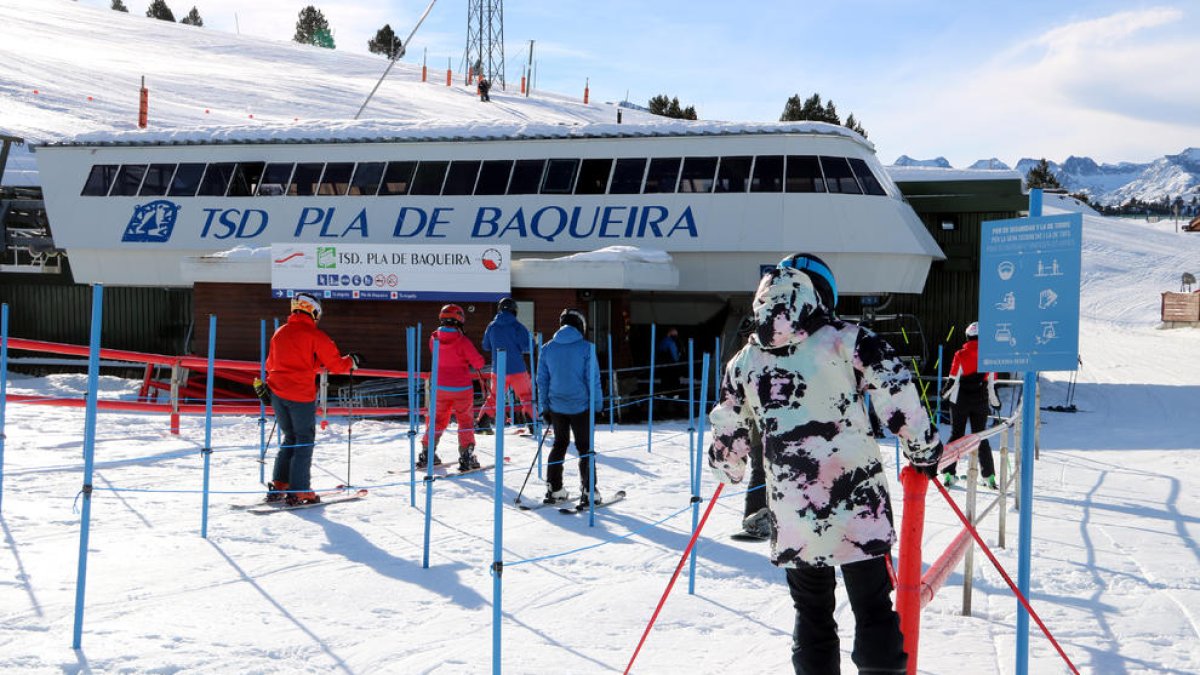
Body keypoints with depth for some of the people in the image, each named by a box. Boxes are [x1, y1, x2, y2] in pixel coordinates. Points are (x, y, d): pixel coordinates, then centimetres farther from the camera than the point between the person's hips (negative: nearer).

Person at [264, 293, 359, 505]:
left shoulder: (279, 333, 10)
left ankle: (278, 486, 14)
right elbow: (336, 365, -7)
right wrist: (352, 361, 11)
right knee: (304, 442, 4)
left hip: (277, 393, 6)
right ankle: (298, 492, -1)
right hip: (301, 395, -6)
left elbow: (270, 364, 21)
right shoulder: (315, 335, -8)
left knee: (290, 438, 18)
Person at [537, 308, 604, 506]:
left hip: (556, 406, 4)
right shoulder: (585, 348, -10)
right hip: (580, 405, -4)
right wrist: (597, 404, -1)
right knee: (585, 448, 6)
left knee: (559, 444, 18)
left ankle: (554, 489, 17)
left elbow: (542, 380, 6)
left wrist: (544, 407, 13)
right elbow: (593, 379, -10)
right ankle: (588, 492, 3)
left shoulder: (547, 348, 2)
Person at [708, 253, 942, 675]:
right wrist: (923, 449, 5)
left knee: (812, 614, 16)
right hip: (858, 507, -3)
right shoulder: (848, 341, -3)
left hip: (792, 517, 3)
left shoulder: (744, 361, 6)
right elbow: (898, 396, -9)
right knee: (874, 609, 6)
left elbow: (728, 437, 12)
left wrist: (729, 470, 32)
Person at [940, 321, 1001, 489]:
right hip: (981, 403, 2)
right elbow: (992, 385, 0)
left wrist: (944, 393, 10)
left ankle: (949, 474, 0)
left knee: (956, 435, 6)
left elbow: (953, 380, -9)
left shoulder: (961, 355, -9)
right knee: (981, 437, 12)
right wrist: (996, 402, 15)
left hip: (960, 402, -2)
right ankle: (989, 475, 10)